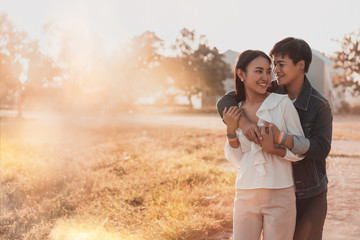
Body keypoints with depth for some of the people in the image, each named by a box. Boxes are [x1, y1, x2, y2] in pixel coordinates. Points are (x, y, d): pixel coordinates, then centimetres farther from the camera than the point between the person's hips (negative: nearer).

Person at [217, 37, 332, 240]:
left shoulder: (320, 105, -14)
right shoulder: (271, 92, -6)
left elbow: (322, 149, -22)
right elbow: (225, 102, -9)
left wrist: (282, 138, -37)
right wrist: (243, 121, -31)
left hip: (311, 194, -3)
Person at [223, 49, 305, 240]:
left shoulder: (282, 103, -6)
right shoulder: (235, 112, 5)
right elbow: (236, 160, 7)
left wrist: (272, 149, -20)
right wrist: (231, 131, -7)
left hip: (279, 196, -3)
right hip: (245, 195, 3)